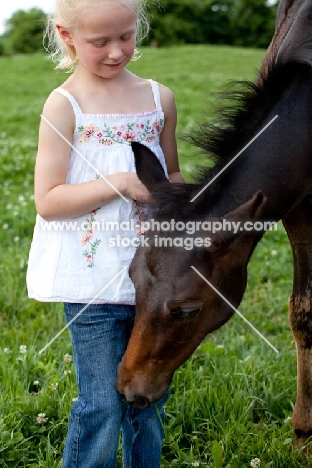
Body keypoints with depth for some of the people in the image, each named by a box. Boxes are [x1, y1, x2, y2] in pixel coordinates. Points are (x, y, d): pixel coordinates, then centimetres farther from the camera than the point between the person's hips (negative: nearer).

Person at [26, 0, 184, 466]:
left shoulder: (159, 98, 5)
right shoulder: (64, 105, -8)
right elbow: (47, 200, -13)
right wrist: (122, 184, -20)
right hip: (93, 280, -4)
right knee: (102, 406, 2)